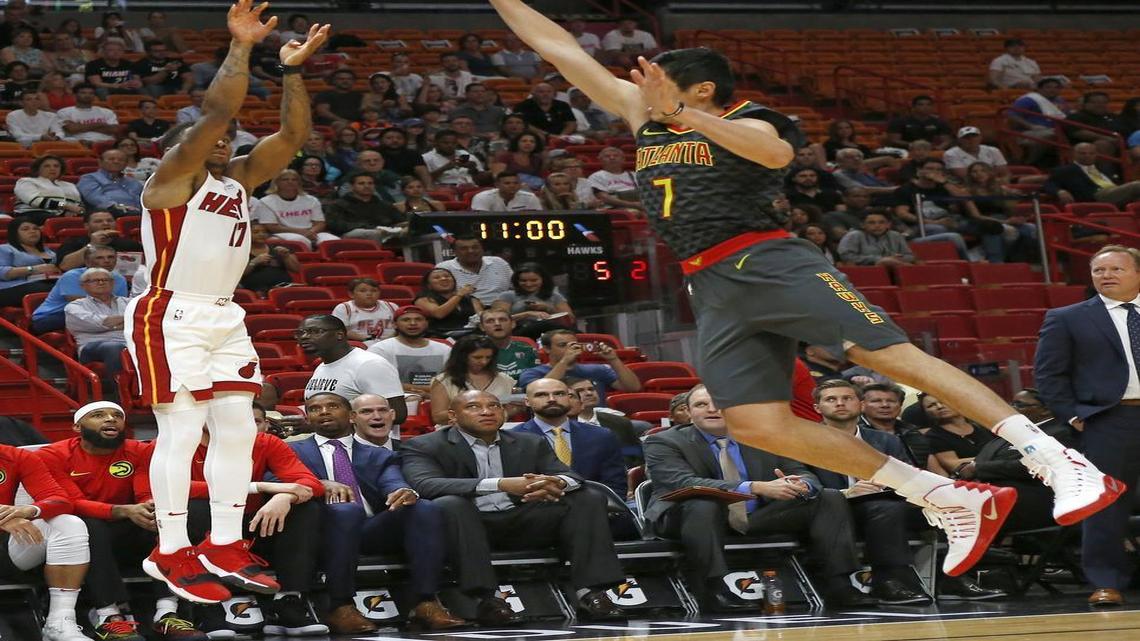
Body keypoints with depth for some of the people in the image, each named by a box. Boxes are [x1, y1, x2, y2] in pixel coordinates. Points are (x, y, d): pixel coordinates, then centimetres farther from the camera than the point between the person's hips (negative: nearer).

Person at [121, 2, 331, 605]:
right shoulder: (172, 177, -7)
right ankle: (172, 554, -8)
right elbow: (218, 109, -21)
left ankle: (224, 548, 10)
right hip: (170, 316, -8)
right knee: (180, 430, -10)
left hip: (223, 317, 8)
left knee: (237, 428, 5)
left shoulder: (238, 178, 15)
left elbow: (292, 134, 9)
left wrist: (292, 69, 1)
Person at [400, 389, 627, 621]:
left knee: (588, 500, -11)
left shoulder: (530, 444, 16)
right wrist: (500, 484, -29)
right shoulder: (424, 447, 1)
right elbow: (424, 485, -19)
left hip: (523, 521, 4)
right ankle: (487, 598, -38)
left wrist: (556, 483, -24)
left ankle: (589, 591, -25)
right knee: (449, 503, -36)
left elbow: (572, 477, 6)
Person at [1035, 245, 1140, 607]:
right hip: (1109, 421, -2)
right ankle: (1106, 583, 1)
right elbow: (1048, 373, 3)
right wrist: (1073, 415, -6)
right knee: (1105, 501, -4)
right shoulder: (1067, 319, 6)